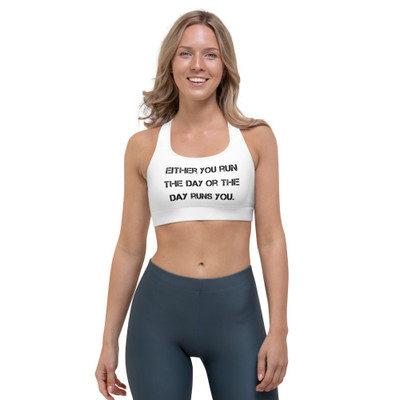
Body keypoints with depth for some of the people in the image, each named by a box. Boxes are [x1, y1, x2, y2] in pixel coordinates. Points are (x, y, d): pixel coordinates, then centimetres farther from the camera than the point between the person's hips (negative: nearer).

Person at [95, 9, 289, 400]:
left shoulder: (256, 138, 2)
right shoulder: (144, 146, 3)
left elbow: (270, 238, 1)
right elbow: (130, 247, 7)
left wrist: (278, 330, -5)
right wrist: (109, 341, 7)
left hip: (235, 309, 0)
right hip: (159, 309, 1)